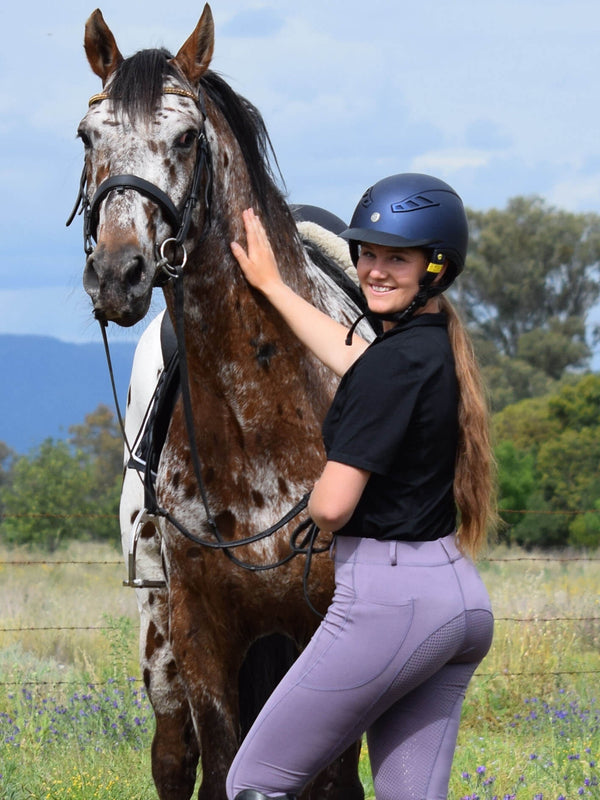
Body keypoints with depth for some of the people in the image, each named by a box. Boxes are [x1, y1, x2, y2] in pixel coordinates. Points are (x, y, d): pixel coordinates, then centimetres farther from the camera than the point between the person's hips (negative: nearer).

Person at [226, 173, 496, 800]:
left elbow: (332, 506, -19)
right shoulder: (439, 348, 11)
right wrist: (271, 285, 47)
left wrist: (314, 504, 6)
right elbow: (352, 358, 35)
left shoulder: (396, 361, -16)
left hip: (388, 595, -9)